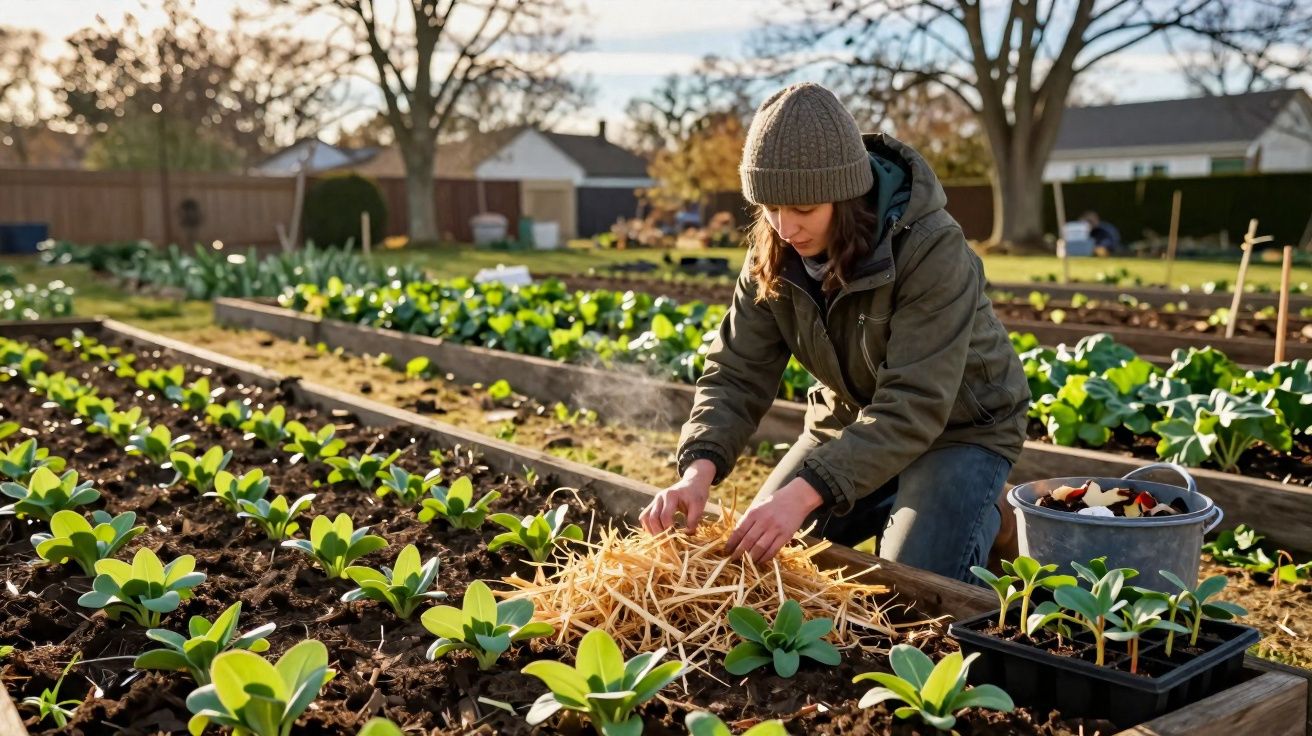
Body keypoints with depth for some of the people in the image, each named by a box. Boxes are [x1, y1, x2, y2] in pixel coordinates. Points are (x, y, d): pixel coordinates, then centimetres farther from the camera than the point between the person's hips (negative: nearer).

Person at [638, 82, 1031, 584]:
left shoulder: (932, 250, -31)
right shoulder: (772, 254, -13)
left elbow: (914, 407, -36)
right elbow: (737, 373, -14)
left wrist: (804, 493, -46)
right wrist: (700, 467, -33)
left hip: (957, 427, -5)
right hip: (851, 421, 6)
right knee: (752, 557, 4)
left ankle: (978, 514, 12)